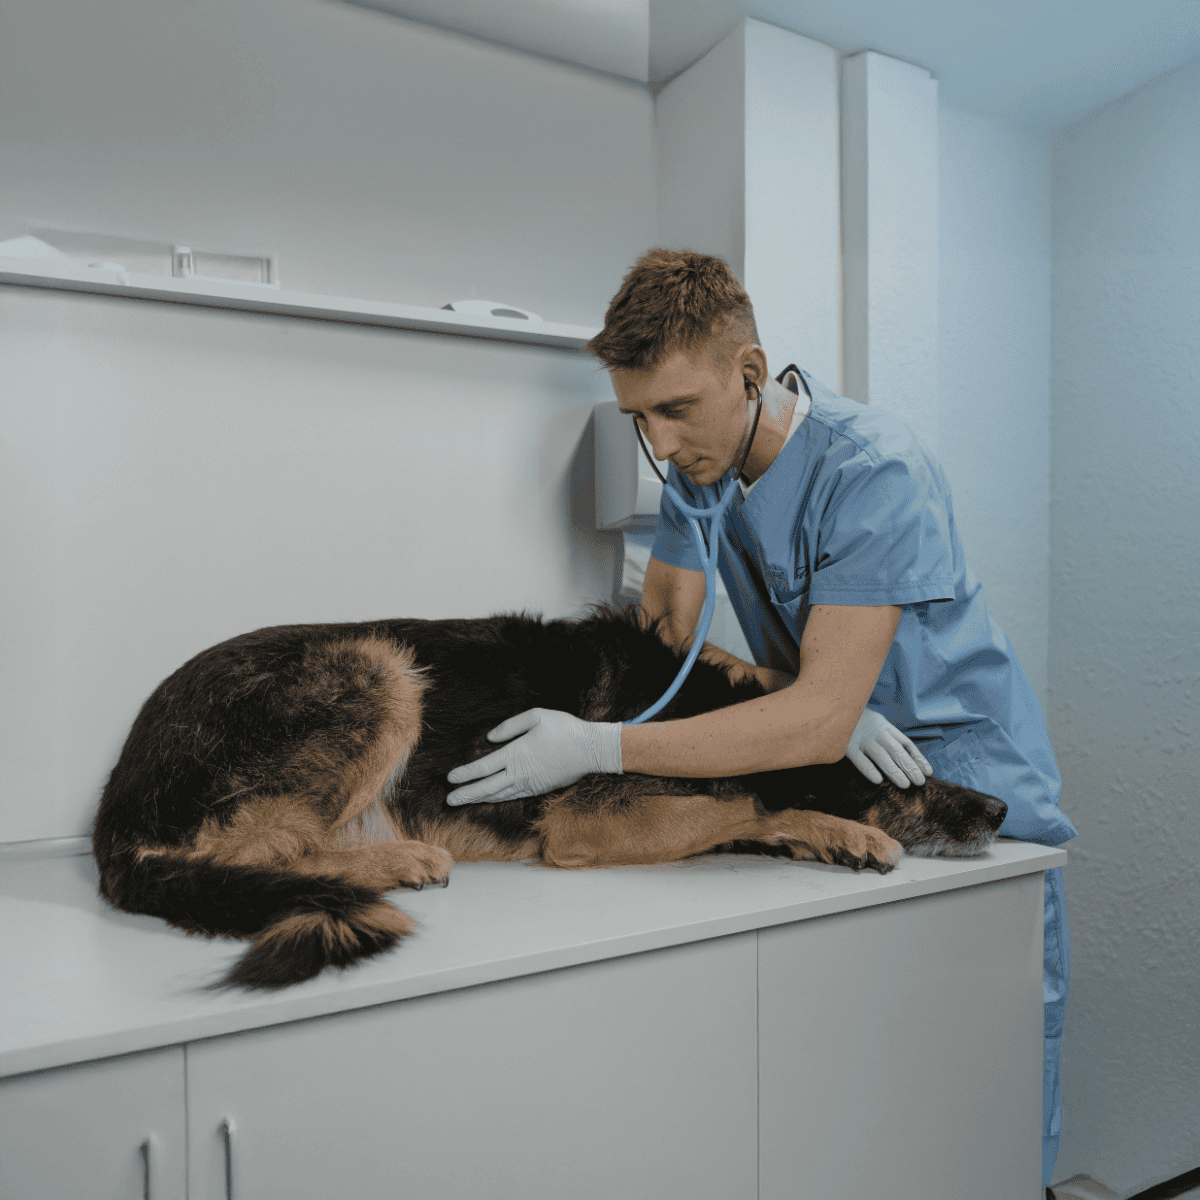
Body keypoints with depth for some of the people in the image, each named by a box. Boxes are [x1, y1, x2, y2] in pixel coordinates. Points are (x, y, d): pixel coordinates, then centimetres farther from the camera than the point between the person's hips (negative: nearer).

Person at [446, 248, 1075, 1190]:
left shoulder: (874, 469, -25)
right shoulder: (698, 461, -4)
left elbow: (820, 720, -31)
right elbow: (663, 636, -3)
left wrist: (601, 747, -34)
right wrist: (816, 695, -19)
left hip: (971, 783, -4)